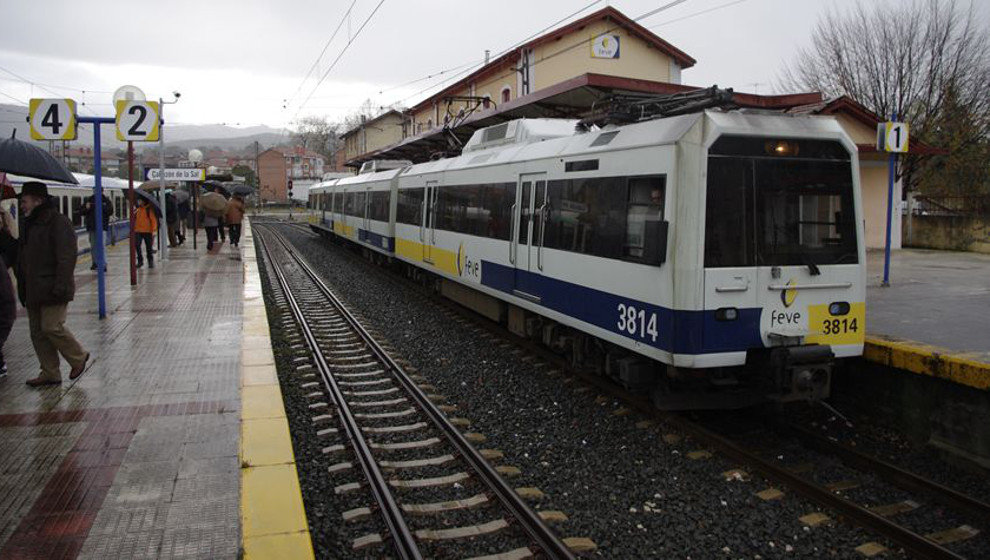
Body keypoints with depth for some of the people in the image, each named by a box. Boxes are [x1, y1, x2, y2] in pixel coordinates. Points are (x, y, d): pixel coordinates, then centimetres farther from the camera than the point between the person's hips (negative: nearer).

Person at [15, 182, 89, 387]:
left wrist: (60, 286, -23)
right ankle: (50, 373, 16)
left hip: (52, 290, -9)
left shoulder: (58, 223, -11)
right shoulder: (29, 224, 18)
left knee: (51, 327, -12)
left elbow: (66, 257, -18)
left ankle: (78, 357, 11)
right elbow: (22, 257, 23)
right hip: (33, 291, 9)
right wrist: (23, 289, 19)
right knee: (37, 332, 8)